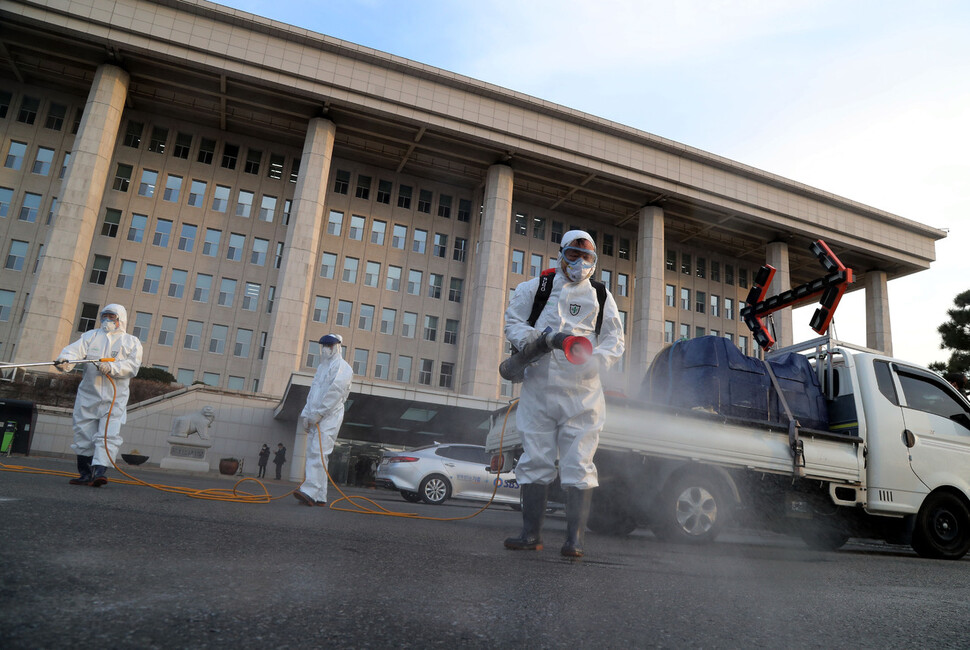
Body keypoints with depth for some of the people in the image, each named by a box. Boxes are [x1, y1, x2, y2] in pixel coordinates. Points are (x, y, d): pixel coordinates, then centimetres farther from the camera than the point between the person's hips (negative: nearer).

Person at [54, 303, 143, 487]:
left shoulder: (132, 342, 9)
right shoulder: (91, 336, 14)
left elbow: (132, 365, -5)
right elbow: (75, 350, -6)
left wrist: (112, 367, -21)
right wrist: (65, 360, -27)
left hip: (114, 398, -3)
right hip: (88, 395, 3)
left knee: (108, 435, -13)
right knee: (83, 434, 5)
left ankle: (99, 471, -18)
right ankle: (85, 474, 16)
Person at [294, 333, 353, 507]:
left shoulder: (342, 367, -3)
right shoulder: (322, 367, 25)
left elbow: (334, 393, -14)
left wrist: (318, 413, -16)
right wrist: (306, 414, 10)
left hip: (330, 416, -9)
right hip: (315, 418, 9)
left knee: (318, 453, -18)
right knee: (312, 454, 4)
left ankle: (310, 492, -26)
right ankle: (320, 497, 6)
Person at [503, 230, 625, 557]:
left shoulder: (601, 296, 13)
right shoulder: (534, 288, 12)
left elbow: (615, 340, 9)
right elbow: (512, 321, 12)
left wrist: (594, 360, -12)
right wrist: (530, 338, -10)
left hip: (582, 392, 0)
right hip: (538, 387, 1)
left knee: (578, 465, -4)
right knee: (535, 461, 2)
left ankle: (574, 538, 4)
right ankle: (531, 533, 12)